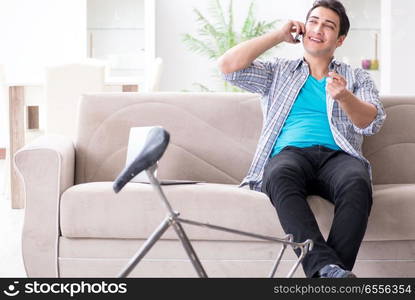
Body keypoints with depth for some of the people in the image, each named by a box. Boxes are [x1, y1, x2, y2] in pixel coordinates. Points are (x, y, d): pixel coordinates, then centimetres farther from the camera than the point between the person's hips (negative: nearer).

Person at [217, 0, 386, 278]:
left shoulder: (356, 77, 25)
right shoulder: (278, 72, 26)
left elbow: (372, 122, 6)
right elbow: (228, 66, 10)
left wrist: (344, 97, -15)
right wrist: (279, 35, 14)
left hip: (338, 156, 1)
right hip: (289, 153, 0)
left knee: (357, 182, -37)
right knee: (281, 176, -39)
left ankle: (327, 273, -44)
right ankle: (326, 266, -51)